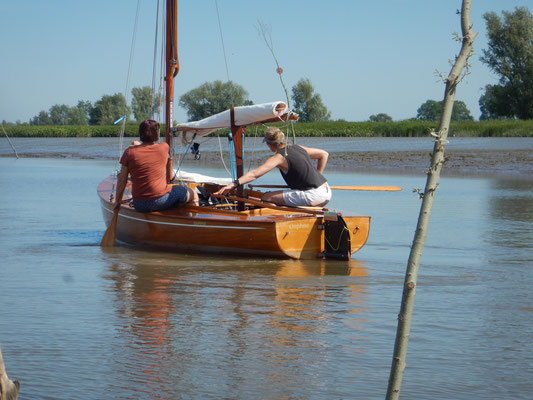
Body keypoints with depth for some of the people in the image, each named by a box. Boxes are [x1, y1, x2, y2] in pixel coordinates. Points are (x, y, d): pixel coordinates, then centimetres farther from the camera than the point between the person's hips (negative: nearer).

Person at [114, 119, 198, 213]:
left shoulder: (130, 152, -4)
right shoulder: (164, 148, -5)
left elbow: (122, 181, -1)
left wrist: (118, 202, 9)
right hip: (161, 201, -3)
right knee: (193, 194, 20)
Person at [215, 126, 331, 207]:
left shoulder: (279, 157, -9)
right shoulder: (298, 148, 14)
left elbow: (254, 174, -17)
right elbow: (324, 154, 25)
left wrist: (233, 184, -20)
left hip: (313, 196, -9)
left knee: (267, 198, -6)